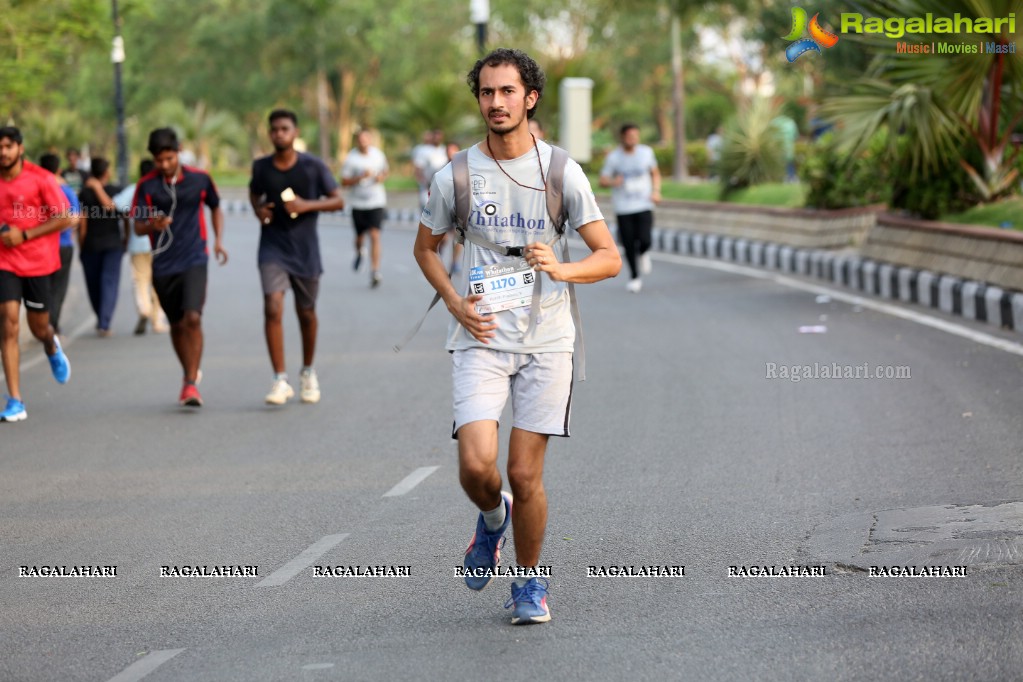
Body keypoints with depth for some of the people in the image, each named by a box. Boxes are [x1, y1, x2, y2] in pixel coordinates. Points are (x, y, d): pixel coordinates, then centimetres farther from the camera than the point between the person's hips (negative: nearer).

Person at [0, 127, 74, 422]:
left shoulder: (40, 179, -7)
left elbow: (65, 218, -8)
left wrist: (24, 235, -14)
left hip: (38, 262, -1)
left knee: (39, 328, 9)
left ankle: (52, 348, 51)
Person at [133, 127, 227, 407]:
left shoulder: (199, 179, -1)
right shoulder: (146, 186, -2)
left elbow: (215, 206, 17)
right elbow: (138, 227, -1)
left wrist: (218, 240, 5)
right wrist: (153, 225, -23)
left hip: (194, 260, -2)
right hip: (163, 265, 2)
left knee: (193, 318, -18)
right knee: (177, 325, 10)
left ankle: (191, 383, -15)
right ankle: (190, 375, 31)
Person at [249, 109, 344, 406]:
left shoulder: (313, 166, -6)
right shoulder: (261, 167, 1)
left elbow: (338, 201, -3)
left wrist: (306, 205, -18)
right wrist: (258, 209, -1)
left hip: (305, 249, 0)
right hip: (273, 247, 0)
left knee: (306, 313, 12)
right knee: (272, 308, -16)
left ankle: (308, 372, 34)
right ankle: (280, 380, -14)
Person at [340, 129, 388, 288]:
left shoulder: (378, 154, 1)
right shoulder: (351, 158, -8)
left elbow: (385, 171, 18)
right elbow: (344, 182, -9)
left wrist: (382, 177, -5)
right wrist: (361, 177, -22)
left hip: (376, 202, 0)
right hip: (358, 202, 0)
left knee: (375, 236, -12)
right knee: (360, 236, 13)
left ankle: (375, 272, -12)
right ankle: (359, 253, 49)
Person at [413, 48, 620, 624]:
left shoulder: (562, 172, -1)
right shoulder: (454, 177, 0)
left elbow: (610, 258, 1)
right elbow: (427, 248, 17)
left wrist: (561, 270, -20)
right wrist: (455, 302, -1)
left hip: (546, 341, 0)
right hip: (480, 340, 0)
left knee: (526, 477, 0)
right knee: (476, 464, -16)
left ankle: (530, 582, 23)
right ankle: (493, 518, 20)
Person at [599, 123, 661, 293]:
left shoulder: (646, 152, 2)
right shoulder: (613, 157, -4)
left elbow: (655, 173, 17)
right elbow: (603, 180, -1)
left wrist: (656, 191, 1)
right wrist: (613, 182, -23)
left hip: (644, 206, 1)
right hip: (623, 209, -1)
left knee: (644, 240, -16)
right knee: (629, 245, -1)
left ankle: (643, 254, 21)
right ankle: (635, 277, 18)